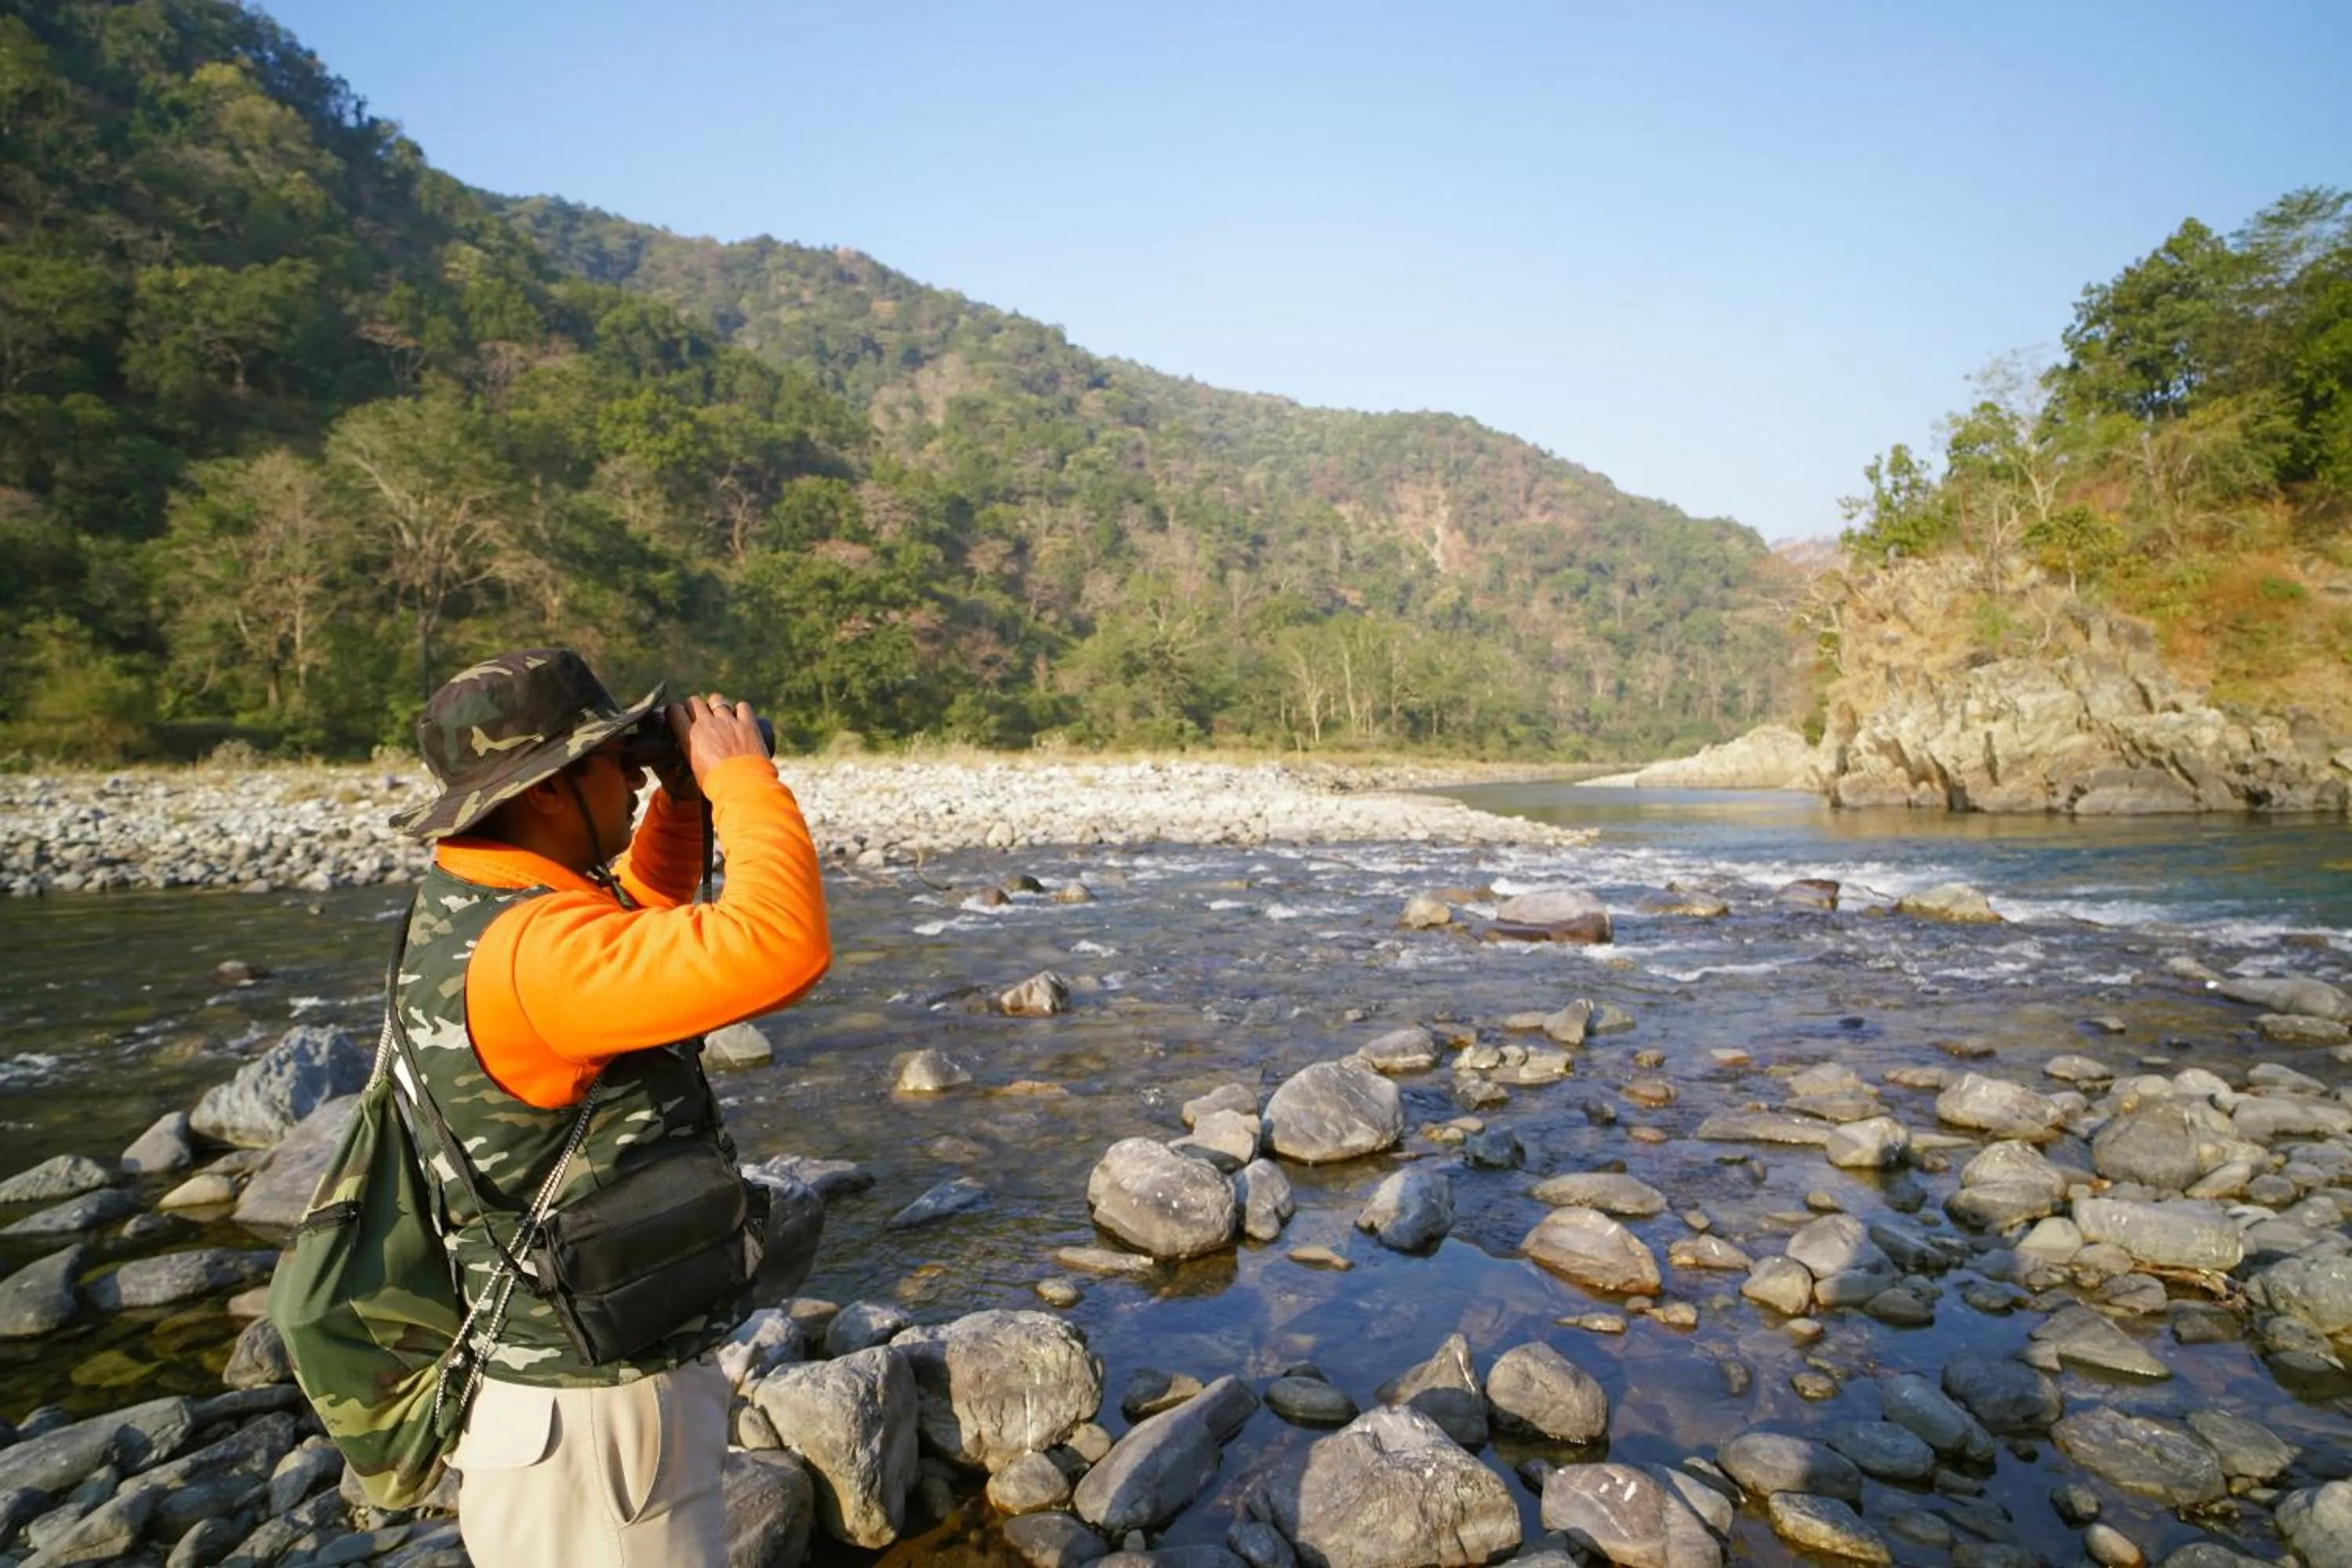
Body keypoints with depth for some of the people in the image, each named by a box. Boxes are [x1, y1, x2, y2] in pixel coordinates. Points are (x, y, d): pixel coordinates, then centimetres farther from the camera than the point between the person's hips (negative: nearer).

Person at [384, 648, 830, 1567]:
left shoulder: (467, 906, 2)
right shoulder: (532, 949, -30)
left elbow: (644, 920, 20)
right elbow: (778, 948, -42)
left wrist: (687, 792, 5)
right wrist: (741, 778, -25)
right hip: (589, 1420, -10)